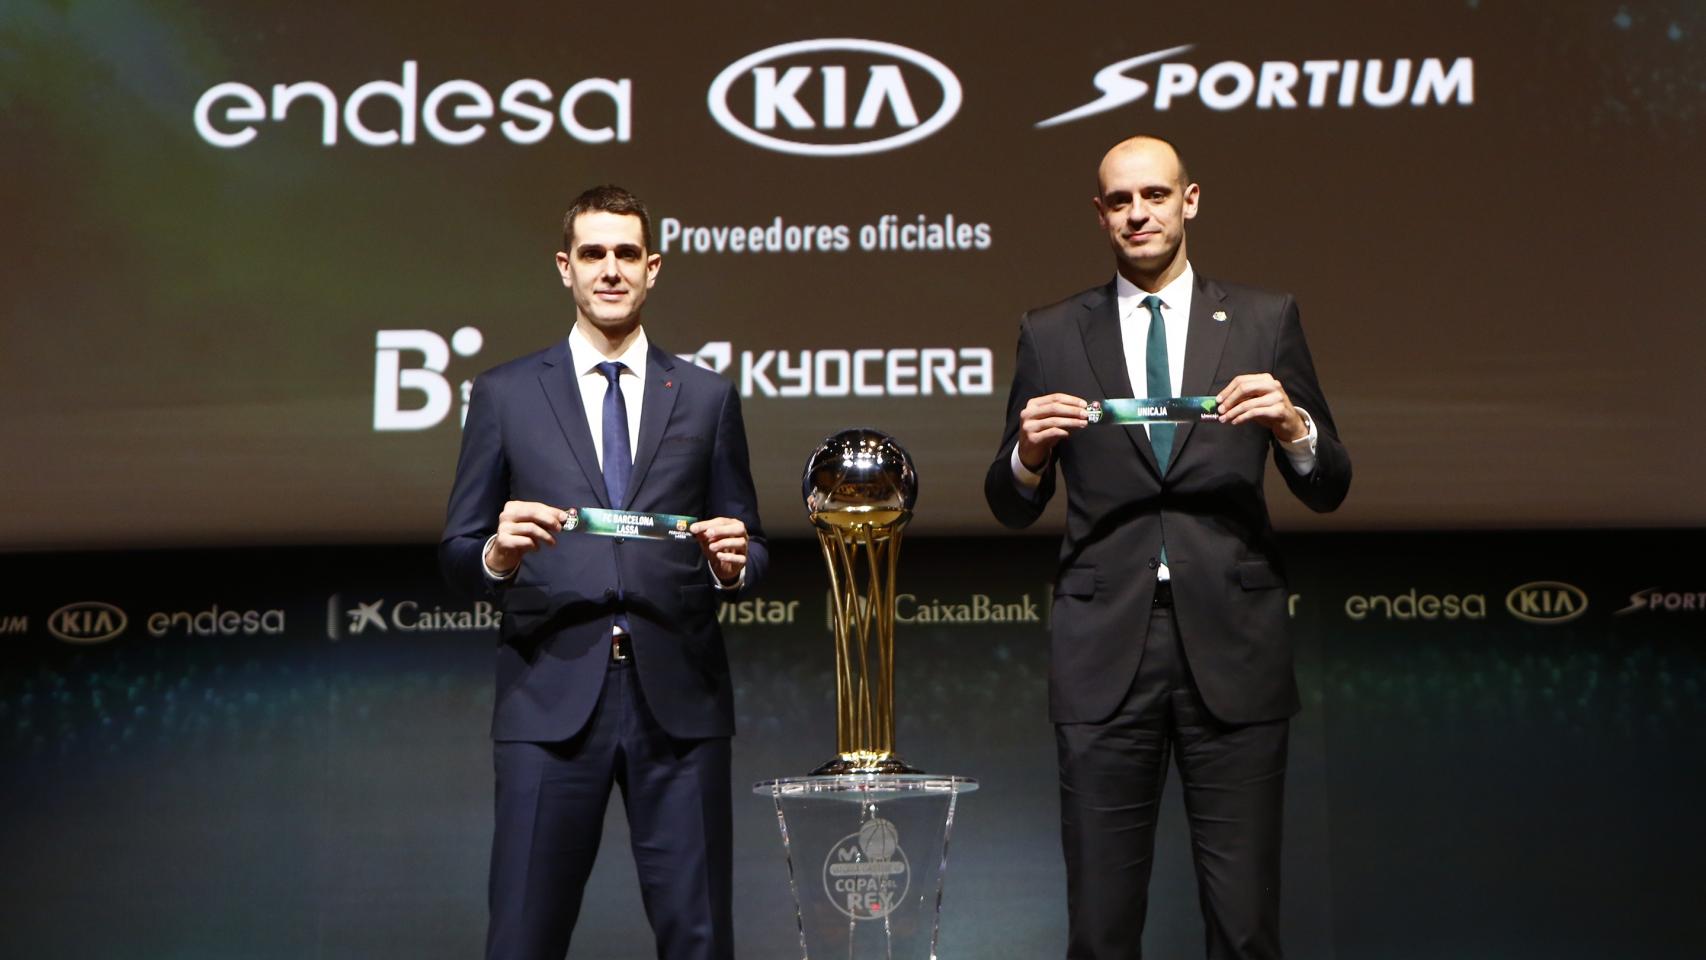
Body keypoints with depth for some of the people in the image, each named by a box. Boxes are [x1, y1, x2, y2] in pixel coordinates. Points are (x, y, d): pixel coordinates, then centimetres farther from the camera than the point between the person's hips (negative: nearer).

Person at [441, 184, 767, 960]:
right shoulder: (505, 394, 9)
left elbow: (749, 547, 14)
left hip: (677, 695, 1)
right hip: (550, 696, -1)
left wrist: (733, 563, -10)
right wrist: (497, 555, -15)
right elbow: (456, 553, 7)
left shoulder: (707, 398, 12)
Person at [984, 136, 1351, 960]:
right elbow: (1011, 509, 10)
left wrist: (1291, 424, -13)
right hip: (1104, 652, 0)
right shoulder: (1052, 336, 9)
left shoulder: (1265, 321, 9)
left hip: (1231, 649, 0)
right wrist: (1029, 450, -11)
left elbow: (1327, 490, 8)